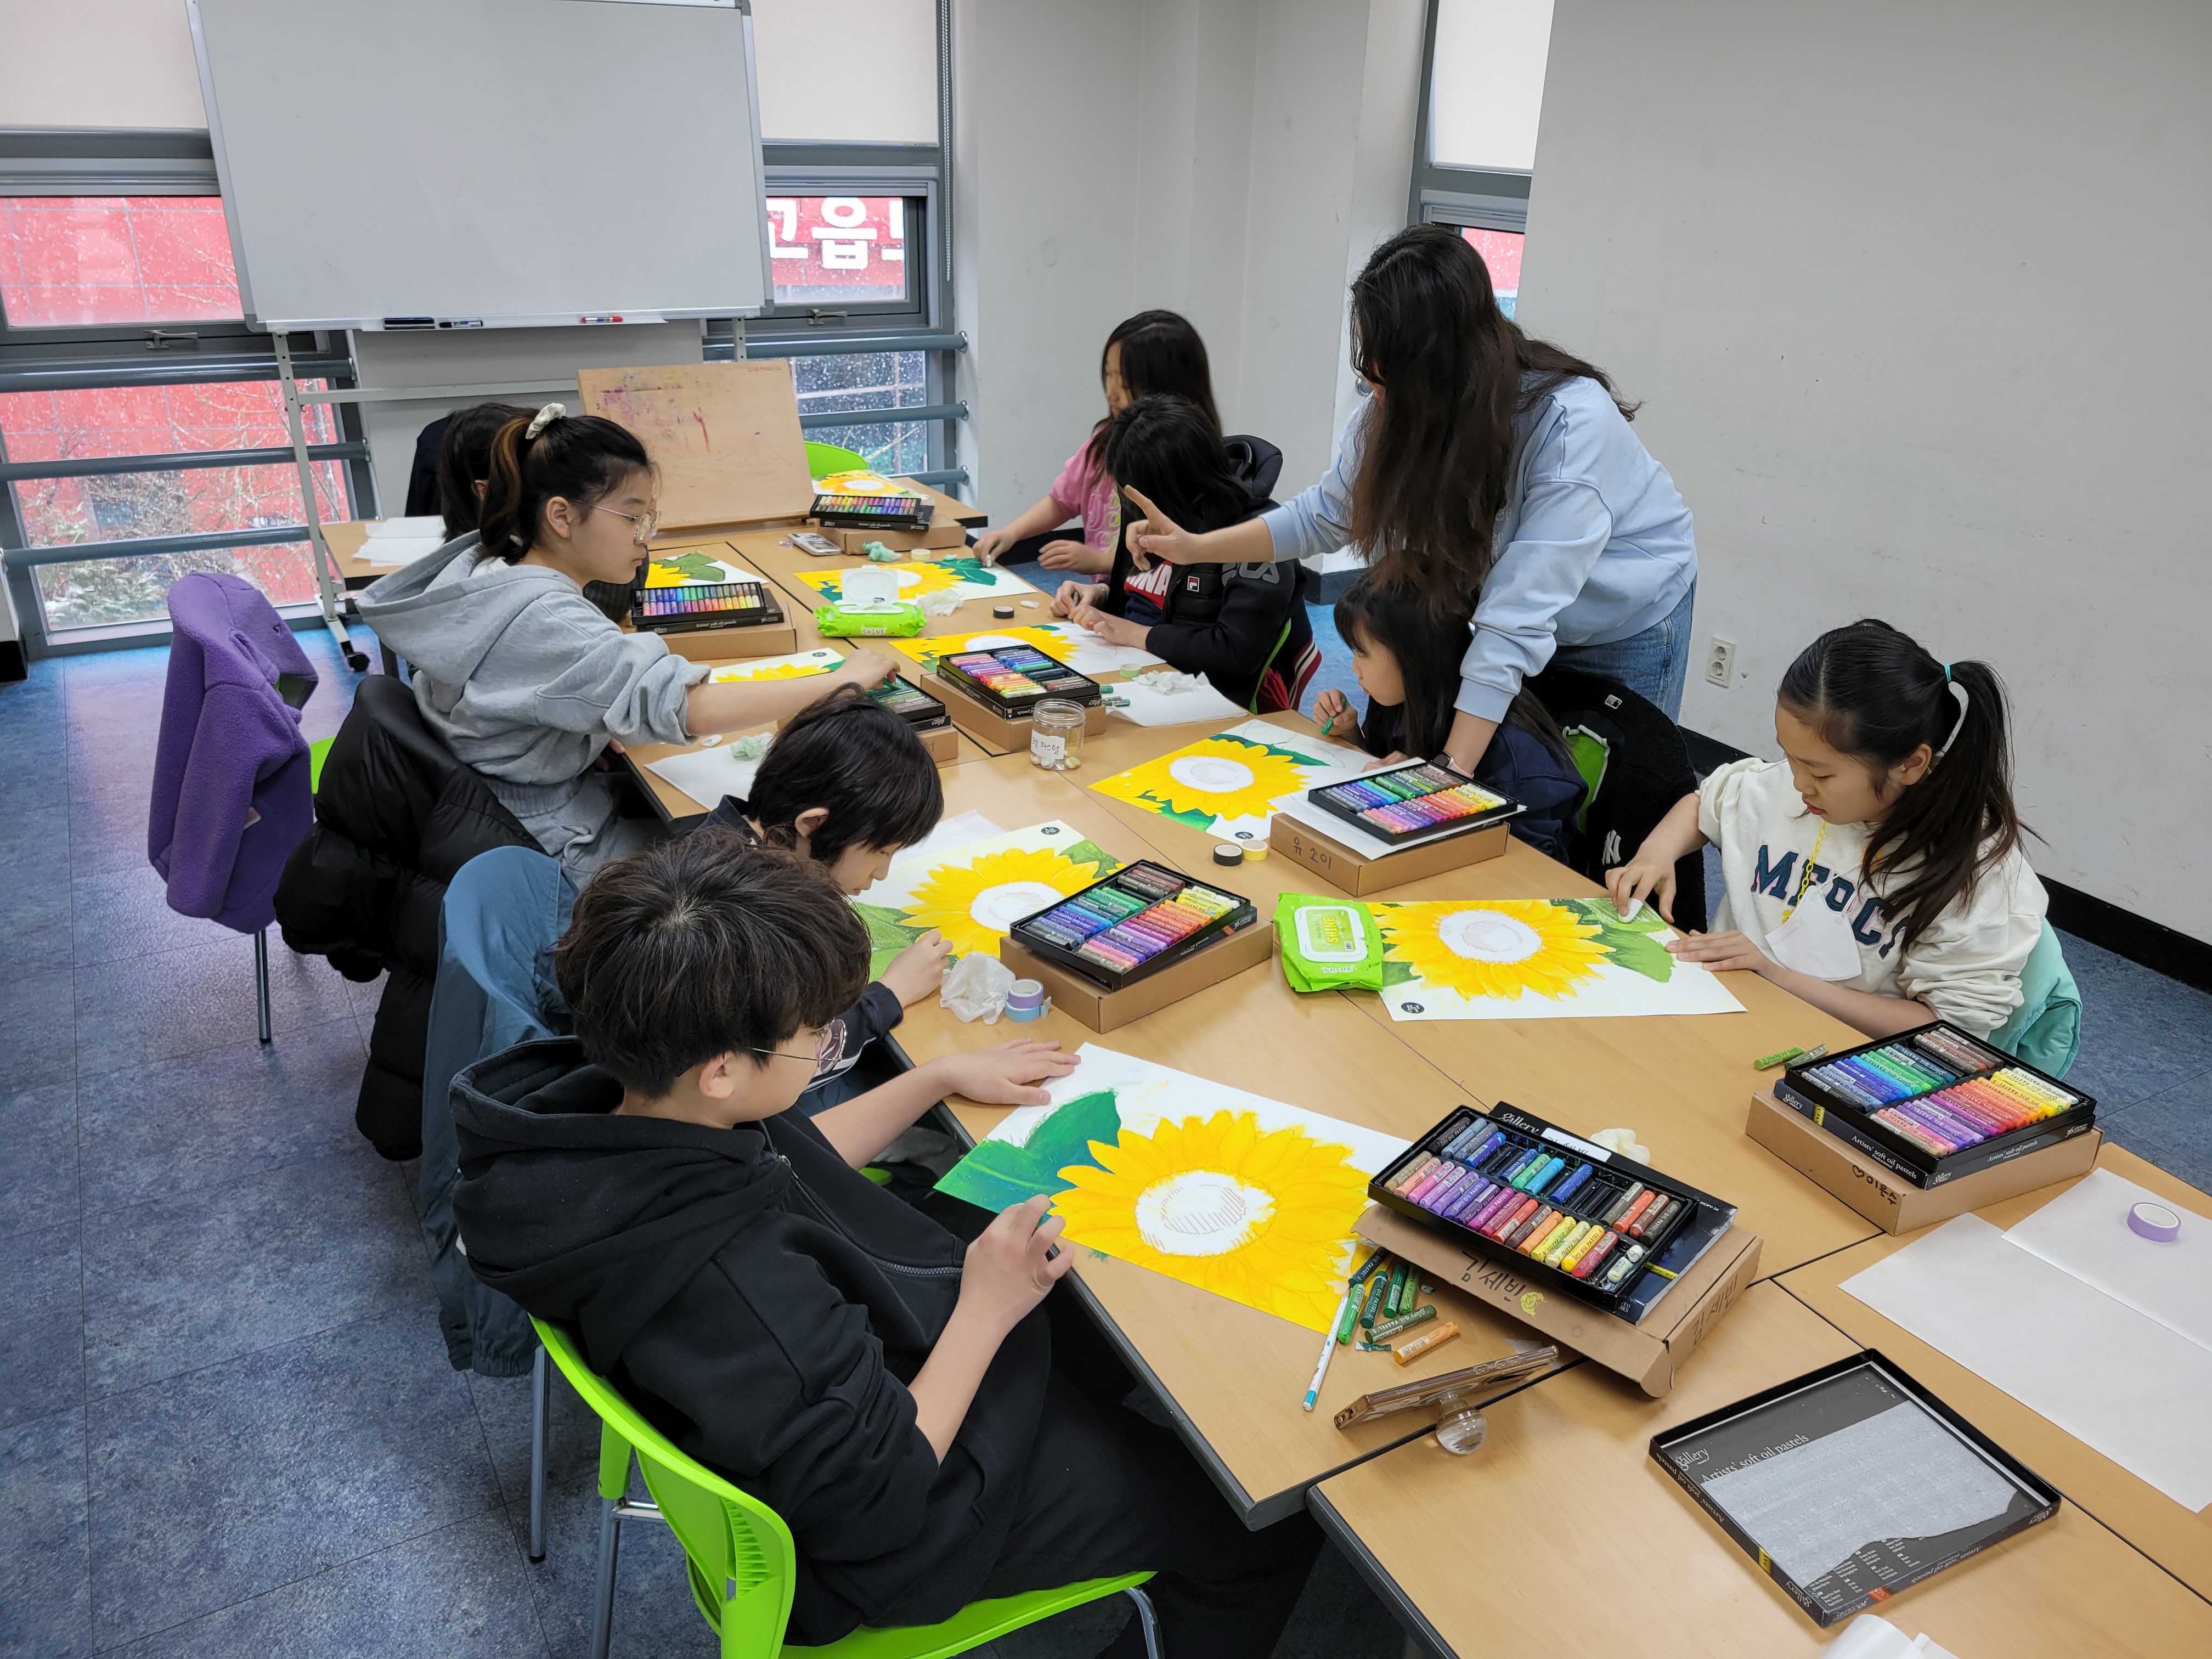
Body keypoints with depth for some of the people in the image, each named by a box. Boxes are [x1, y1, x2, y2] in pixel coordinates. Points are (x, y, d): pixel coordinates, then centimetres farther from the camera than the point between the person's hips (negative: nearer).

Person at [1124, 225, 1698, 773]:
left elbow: (1519, 615, -40)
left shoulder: (1570, 423, -37)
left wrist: (1452, 770, -42)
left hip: (1626, 625, -5)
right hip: (1525, 624, 5)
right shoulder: (1399, 409, -19)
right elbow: (1328, 512, -2)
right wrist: (1196, 547, -9)